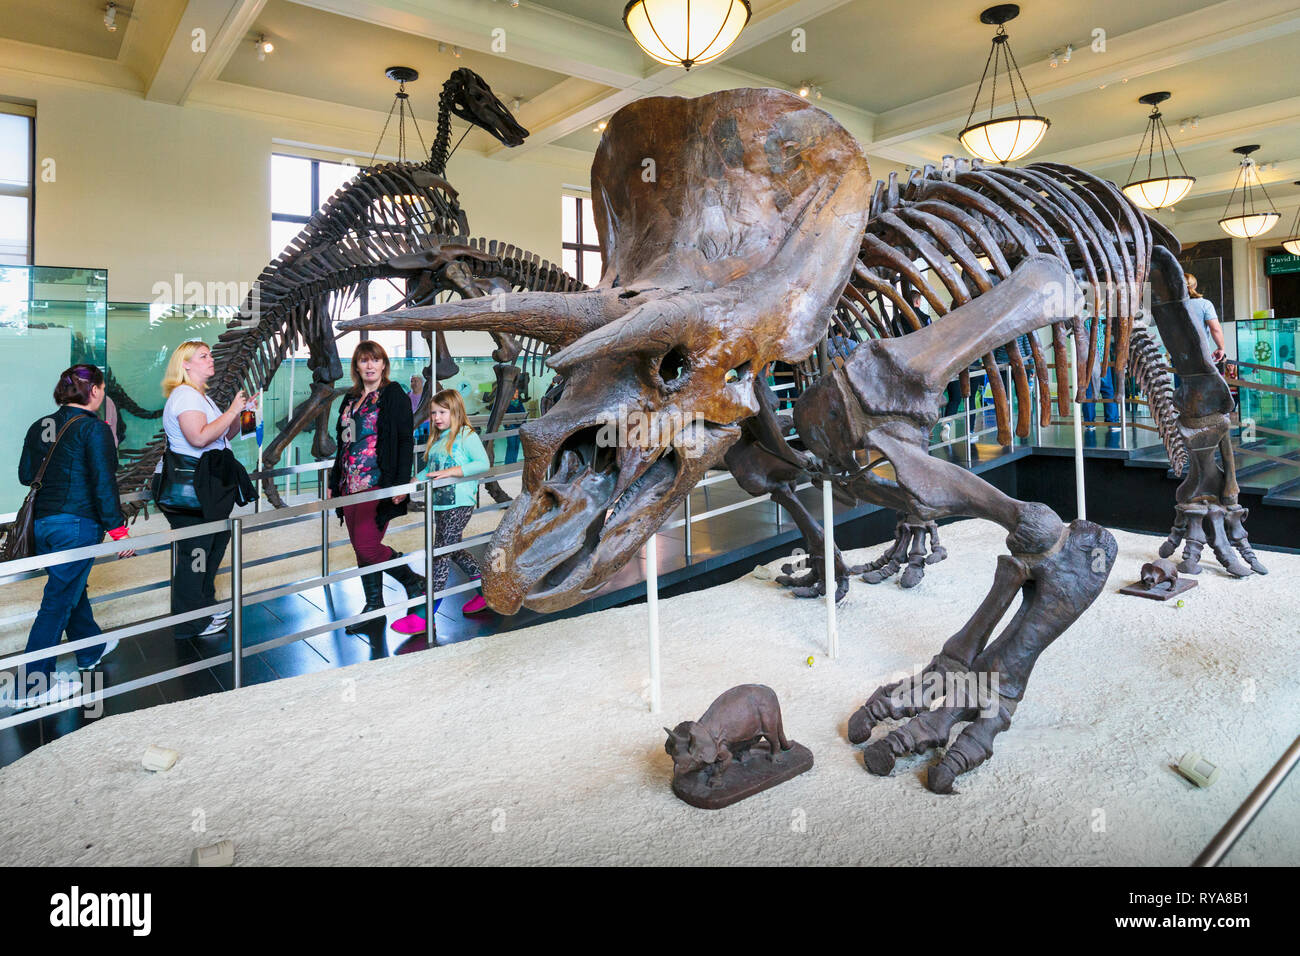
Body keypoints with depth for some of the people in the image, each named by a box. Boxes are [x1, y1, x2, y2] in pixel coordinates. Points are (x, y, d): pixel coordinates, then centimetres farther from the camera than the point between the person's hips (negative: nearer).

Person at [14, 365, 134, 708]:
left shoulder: (39, 427, 8)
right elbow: (104, 483, -17)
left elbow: (25, 474, 14)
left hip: (43, 522, 8)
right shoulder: (94, 428, -13)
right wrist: (118, 529, -13)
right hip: (78, 522, -8)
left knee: (72, 588, 22)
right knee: (59, 600, -1)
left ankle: (91, 649, 41)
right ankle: (32, 685, 5)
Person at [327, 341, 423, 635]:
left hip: (378, 484, -7)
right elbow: (343, 443, 22)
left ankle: (413, 581, 9)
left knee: (367, 546, -13)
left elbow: (406, 440, -9)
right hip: (351, 485, 7)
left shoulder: (394, 396, -3)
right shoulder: (350, 399, 17)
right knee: (361, 548, 9)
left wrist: (401, 484, -17)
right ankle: (374, 606, 21)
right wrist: (334, 482, 19)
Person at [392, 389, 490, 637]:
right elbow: (430, 469, 20)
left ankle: (424, 616, -6)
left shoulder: (466, 435, -8)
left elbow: (483, 463, -19)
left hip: (459, 503, -9)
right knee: (453, 551, 16)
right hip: (440, 504, 9)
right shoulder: (437, 439, 16)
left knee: (442, 554, -8)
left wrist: (451, 471, -25)